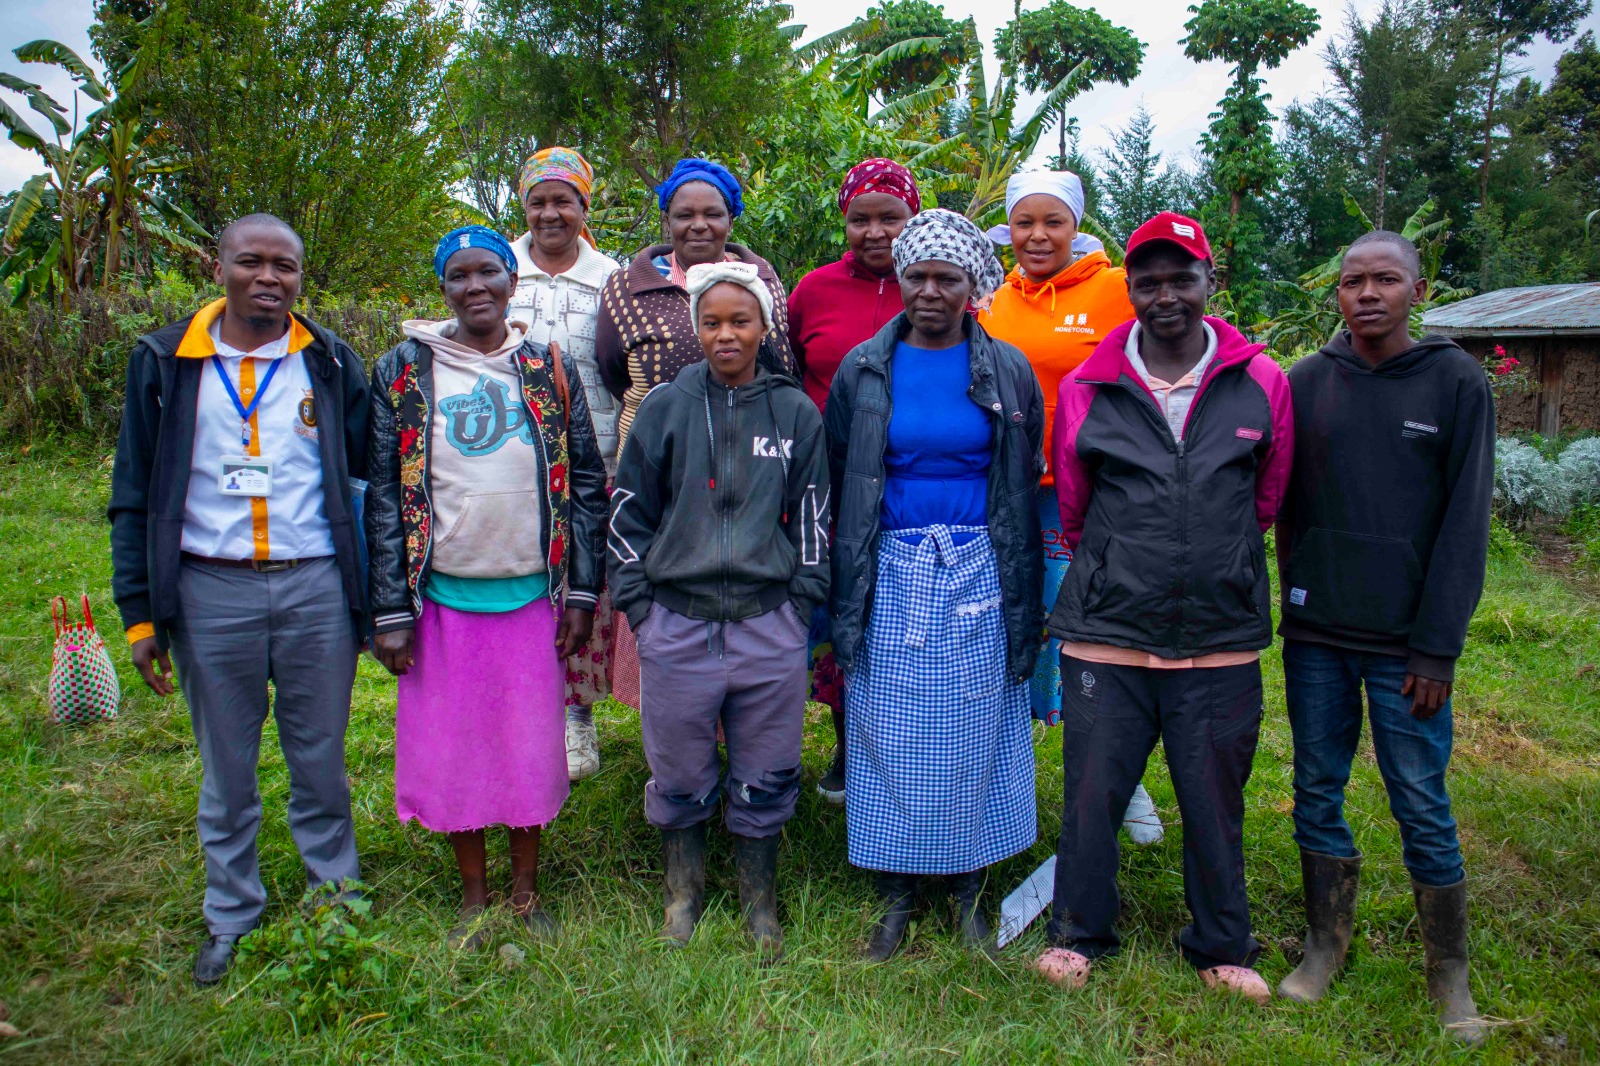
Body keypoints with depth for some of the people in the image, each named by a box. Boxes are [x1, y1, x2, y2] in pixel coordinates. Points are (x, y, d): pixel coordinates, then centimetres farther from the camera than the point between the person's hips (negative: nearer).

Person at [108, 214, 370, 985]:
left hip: (316, 585, 0)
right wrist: (139, 611, 1)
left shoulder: (331, 364, 4)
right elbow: (134, 495, 6)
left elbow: (367, 480, 6)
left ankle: (337, 901, 28)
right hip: (212, 591, 1)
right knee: (227, 768, 13)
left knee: (320, 760, 10)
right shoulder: (166, 363, 3)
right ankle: (231, 918, 30)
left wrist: (380, 599, 2)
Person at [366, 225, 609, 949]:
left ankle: (526, 894, 28)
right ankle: (474, 898, 29)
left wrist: (582, 590, 0)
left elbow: (586, 481, 5)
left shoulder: (549, 367, 5)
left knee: (532, 745, 9)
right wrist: (390, 610, -5)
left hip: (532, 592, 0)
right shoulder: (404, 370, 2)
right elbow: (384, 494, 0)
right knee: (450, 748, 9)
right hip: (442, 596, 0)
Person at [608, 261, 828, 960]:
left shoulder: (795, 413, 4)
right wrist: (638, 603, 1)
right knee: (680, 774, 13)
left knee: (765, 779, 11)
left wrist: (801, 602, 3)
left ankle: (759, 899, 33)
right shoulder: (665, 408, 1)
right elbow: (628, 512, 5)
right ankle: (684, 892, 36)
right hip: (677, 624, 0)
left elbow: (812, 517, 8)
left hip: (769, 627, 0)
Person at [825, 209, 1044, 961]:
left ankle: (969, 889, 25)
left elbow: (1026, 490, 5)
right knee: (890, 737, 5)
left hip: (979, 575, 0)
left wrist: (1024, 600, 3)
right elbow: (838, 488, 6)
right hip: (892, 578, 0)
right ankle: (895, 895, 22)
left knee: (974, 731, 7)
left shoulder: (1008, 372, 2)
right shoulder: (863, 371, 3)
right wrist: (846, 600, 4)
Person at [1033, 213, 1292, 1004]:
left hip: (1221, 642, 1)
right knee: (1092, 792, 9)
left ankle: (1221, 948, 36)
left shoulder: (1262, 383, 2)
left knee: (1215, 800, 14)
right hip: (1105, 636, 0)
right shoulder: (1085, 389, 1)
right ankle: (1077, 934, 33)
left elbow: (1267, 503, 13)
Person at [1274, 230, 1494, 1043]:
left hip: (1404, 640, -2)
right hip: (1314, 637, 3)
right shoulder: (1304, 382, 5)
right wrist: (1296, 603, 3)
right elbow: (1286, 507, 9)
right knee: (1317, 792, 10)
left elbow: (1465, 523, -3)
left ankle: (1449, 972, 21)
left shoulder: (1457, 383, -1)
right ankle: (1327, 944, 27)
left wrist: (1438, 648, -8)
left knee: (1424, 808, 3)